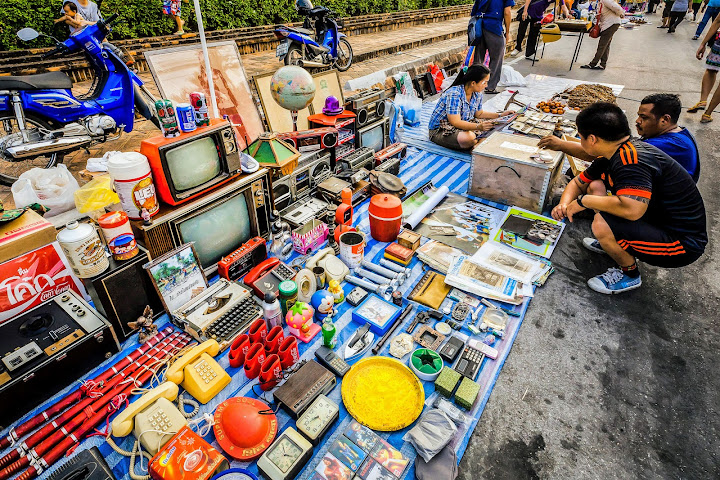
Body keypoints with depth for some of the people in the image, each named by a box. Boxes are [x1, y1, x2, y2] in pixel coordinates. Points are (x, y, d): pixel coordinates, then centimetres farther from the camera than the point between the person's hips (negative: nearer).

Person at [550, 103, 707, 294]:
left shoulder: (632, 160, -29)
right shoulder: (612, 154, 1)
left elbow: (632, 209, -42)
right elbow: (578, 183, 13)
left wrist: (583, 201, -27)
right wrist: (564, 205, -8)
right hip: (657, 221, 9)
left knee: (601, 224, -30)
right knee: (596, 186, 6)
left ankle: (629, 274, 0)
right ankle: (617, 243, 20)